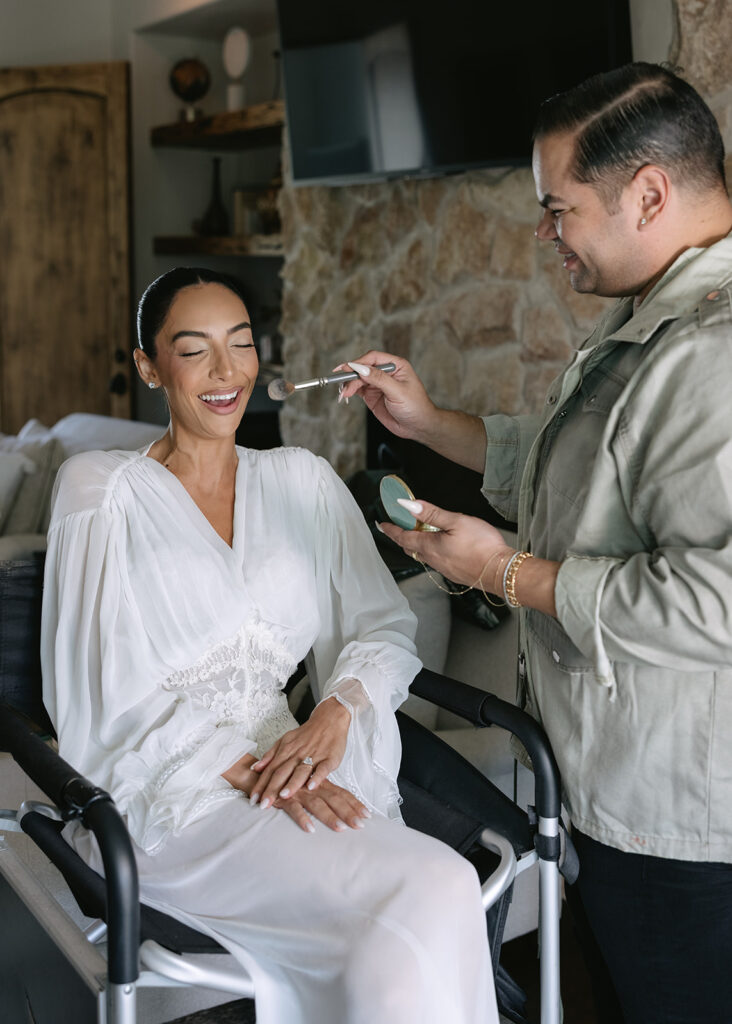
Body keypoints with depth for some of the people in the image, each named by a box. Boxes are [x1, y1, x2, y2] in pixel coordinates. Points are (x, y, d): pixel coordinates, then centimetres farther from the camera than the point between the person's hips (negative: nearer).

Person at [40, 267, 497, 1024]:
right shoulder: (101, 490, 4)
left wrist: (335, 713, -13)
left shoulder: (301, 481, 16)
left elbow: (385, 626, 10)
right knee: (436, 891, -27)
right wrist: (246, 769, -16)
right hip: (166, 798, -4)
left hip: (285, 763, 4)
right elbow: (97, 703, -3)